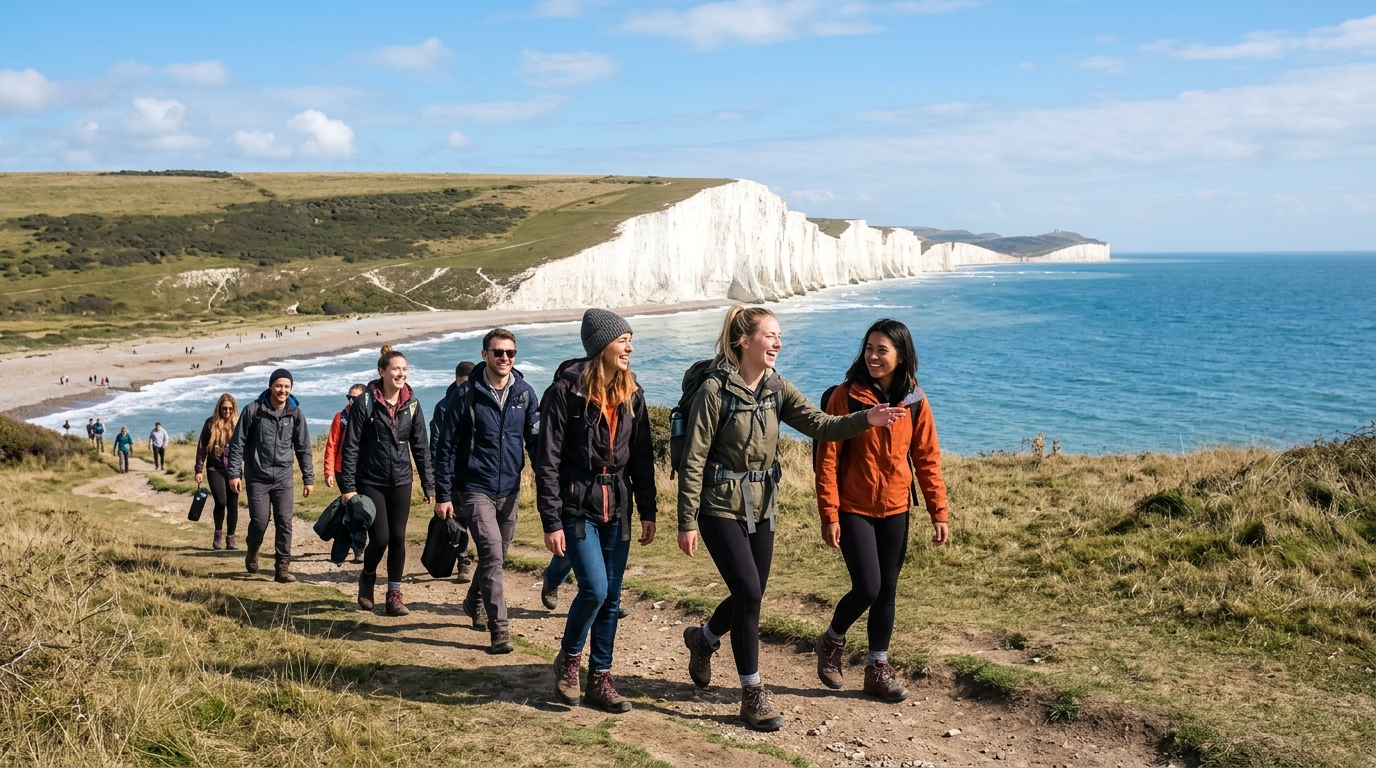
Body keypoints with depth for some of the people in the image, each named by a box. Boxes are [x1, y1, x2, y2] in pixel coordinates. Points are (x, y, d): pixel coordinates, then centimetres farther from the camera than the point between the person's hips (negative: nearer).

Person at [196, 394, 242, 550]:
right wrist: (199, 470, -1)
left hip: (234, 469, 1)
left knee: (233, 503, 2)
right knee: (221, 501, -13)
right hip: (215, 469, -1)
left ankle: (231, 537, 15)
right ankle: (218, 533, 9)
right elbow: (201, 447, 3)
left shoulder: (238, 424, 2)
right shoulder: (211, 423, 0)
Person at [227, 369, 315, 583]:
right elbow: (237, 443, -3)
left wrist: (308, 478, 5)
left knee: (284, 523, -4)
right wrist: (234, 473, -8)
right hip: (257, 477, -2)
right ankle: (252, 552, 29)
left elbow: (303, 448, 7)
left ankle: (283, 567, 1)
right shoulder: (253, 410, -6)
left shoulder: (295, 413, 0)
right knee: (259, 522, -2)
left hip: (284, 477, 2)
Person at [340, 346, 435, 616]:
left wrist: (428, 485, 3)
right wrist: (348, 487, -13)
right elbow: (350, 446, -9)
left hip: (401, 482, 3)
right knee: (380, 538, -6)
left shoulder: (411, 403, 1)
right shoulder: (365, 402, -10)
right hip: (371, 481, -3)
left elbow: (420, 446, 5)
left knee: (398, 538, 2)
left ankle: (394, 595, 12)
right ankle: (367, 579, 23)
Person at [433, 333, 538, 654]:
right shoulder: (466, 395, -8)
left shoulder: (525, 393, 1)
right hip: (475, 488, -4)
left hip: (509, 490, 4)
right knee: (491, 552, -16)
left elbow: (535, 440, 6)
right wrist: (443, 495, -6)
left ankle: (474, 603, 43)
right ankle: (499, 628, -12)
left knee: (497, 554, 17)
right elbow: (446, 446, -5)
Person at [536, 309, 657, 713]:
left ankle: (599, 679, 18)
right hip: (578, 507, -5)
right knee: (594, 589, -14)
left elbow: (642, 456, 11)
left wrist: (648, 511, 8)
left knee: (612, 597, 7)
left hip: (616, 509, 6)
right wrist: (551, 521, -14)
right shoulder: (566, 390, -11)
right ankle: (568, 658, 13)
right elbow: (548, 460, -11)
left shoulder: (631, 393, 6)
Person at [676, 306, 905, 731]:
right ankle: (753, 694, 3)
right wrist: (687, 523, -15)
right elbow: (693, 460, -14)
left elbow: (819, 425, -7)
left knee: (749, 595, 13)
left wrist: (865, 420, -25)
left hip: (761, 508, 7)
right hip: (721, 508, -7)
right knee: (748, 593, -11)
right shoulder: (716, 389, -16)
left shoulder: (776, 388, 3)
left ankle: (702, 638, 44)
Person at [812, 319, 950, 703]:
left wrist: (939, 512, 1)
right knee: (867, 588, -8)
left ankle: (878, 668, 23)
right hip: (854, 509, -4)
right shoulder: (846, 396, -11)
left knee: (887, 590, 9)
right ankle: (832, 641, 20)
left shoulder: (914, 401, 0)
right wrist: (829, 516, -14)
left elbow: (927, 459, 5)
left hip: (895, 510, 4)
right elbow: (827, 458, -11)